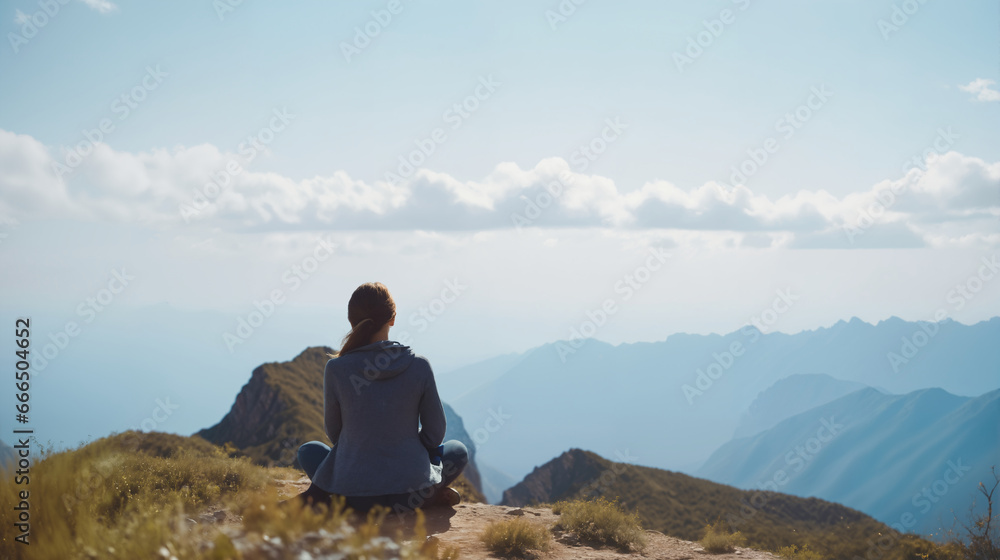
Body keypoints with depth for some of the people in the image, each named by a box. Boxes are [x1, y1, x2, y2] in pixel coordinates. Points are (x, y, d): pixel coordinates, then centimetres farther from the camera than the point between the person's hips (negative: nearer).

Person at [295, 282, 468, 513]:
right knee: (458, 451, 29)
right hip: (410, 485, 0)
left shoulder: (336, 369, -10)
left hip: (353, 494, 1)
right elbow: (434, 434, -1)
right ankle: (429, 496, 3)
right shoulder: (419, 366, -10)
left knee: (309, 451, 32)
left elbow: (334, 432, 4)